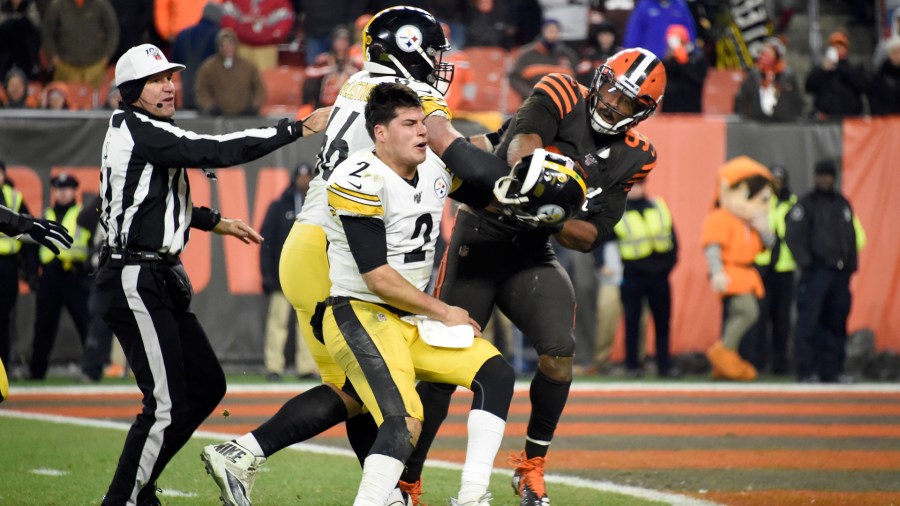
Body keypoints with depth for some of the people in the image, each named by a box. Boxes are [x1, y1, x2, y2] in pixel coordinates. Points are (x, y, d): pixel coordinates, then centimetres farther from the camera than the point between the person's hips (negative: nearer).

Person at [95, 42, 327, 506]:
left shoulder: (136, 133, 15)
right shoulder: (140, 132, -15)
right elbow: (218, 152, -21)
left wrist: (213, 221, 31)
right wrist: (297, 129, -17)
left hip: (162, 281, 11)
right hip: (135, 281, -11)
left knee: (206, 387, 14)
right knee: (166, 405, -10)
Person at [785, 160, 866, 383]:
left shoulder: (843, 204, 17)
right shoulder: (806, 203, 0)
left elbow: (854, 236, 23)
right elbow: (793, 236, -6)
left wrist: (851, 265, 13)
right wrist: (805, 262, -14)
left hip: (840, 272, 6)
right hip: (816, 272, -6)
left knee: (835, 322, 6)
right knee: (809, 322, -10)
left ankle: (831, 370, 12)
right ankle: (806, 371, -9)